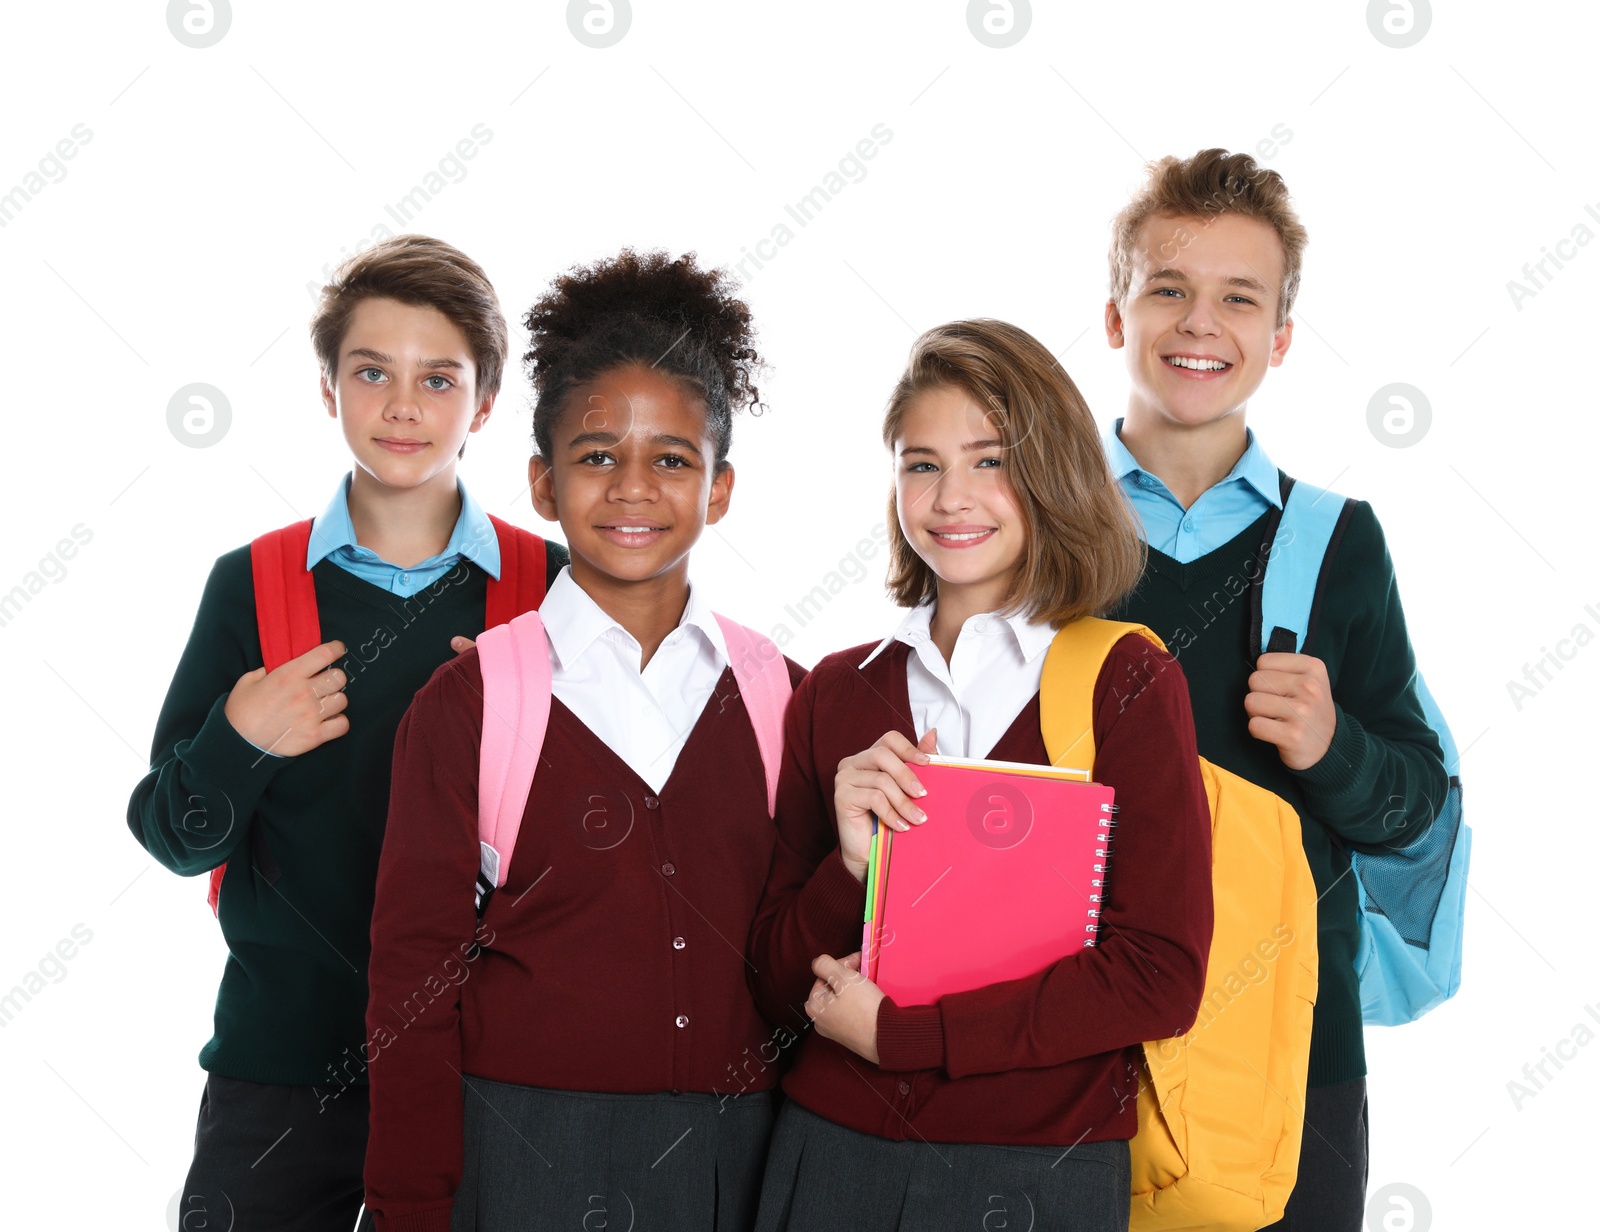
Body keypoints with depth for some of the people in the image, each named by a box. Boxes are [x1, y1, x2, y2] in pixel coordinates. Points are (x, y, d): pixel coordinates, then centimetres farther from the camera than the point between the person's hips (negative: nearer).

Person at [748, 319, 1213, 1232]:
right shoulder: (837, 693, 4)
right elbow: (780, 986, 5)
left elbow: (1160, 977, -13)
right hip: (833, 1155, 3)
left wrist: (897, 1029, -13)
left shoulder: (1128, 684, -5)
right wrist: (851, 870, -14)